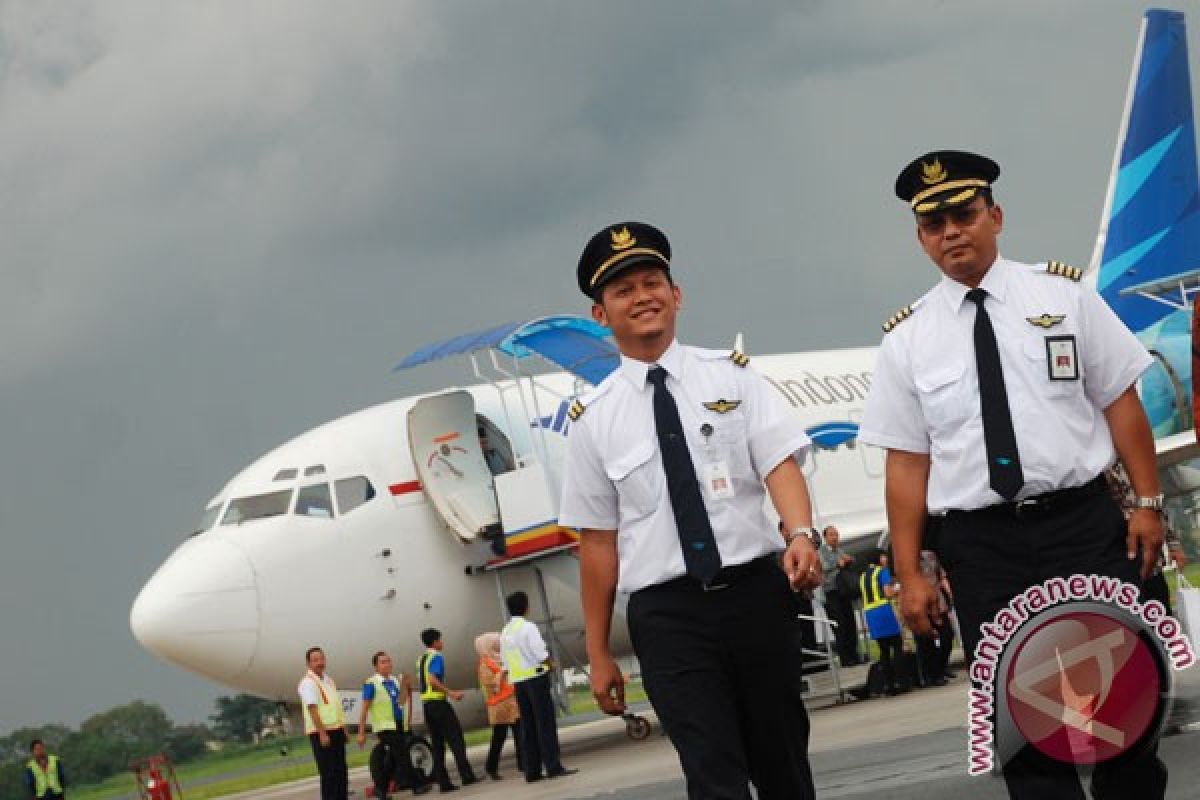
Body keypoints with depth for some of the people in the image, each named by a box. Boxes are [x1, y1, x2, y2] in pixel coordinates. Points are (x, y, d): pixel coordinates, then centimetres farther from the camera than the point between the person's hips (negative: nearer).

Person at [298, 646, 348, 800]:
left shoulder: (328, 679, 14)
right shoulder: (308, 683, -12)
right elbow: (312, 709, -19)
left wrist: (343, 728, 17)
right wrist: (322, 733, -24)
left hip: (336, 730, 8)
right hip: (321, 732, -8)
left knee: (341, 771, 11)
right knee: (328, 772, -7)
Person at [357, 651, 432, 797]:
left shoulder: (394, 681, 12)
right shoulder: (371, 684, -7)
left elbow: (401, 701, 6)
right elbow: (365, 709, -7)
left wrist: (404, 686, -9)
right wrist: (361, 733, -8)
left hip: (398, 725, 7)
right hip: (384, 726, -7)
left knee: (393, 760, 10)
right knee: (403, 756, -11)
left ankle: (380, 788, 19)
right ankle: (417, 785, -9)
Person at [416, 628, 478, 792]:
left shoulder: (421, 659, 16)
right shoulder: (436, 657, -9)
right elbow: (432, 679, -22)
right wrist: (451, 692, -21)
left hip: (425, 703, 8)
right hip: (438, 702, -8)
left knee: (437, 743, 7)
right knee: (455, 738, -4)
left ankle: (443, 782, 3)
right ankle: (467, 776, -8)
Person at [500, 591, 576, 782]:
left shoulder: (505, 633, 12)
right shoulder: (527, 627, -11)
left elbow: (506, 663, 14)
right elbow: (542, 654, -16)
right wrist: (549, 662, 2)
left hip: (517, 681, 7)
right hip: (536, 676, -7)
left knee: (528, 725, 8)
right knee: (546, 723, -7)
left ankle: (532, 770, 7)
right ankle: (553, 766, -12)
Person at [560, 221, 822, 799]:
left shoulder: (731, 375, 5)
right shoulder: (593, 418, 5)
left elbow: (780, 462, -7)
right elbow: (597, 541, 7)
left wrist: (801, 535, -27)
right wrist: (599, 654, 7)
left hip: (755, 593, 1)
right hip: (666, 614, -1)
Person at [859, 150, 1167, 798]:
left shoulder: (1062, 295, 5)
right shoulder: (907, 341, 5)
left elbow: (1119, 401, 4)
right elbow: (907, 461, 3)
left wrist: (1147, 501, -3)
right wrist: (910, 575, 0)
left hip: (1083, 525, -1)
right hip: (980, 544, 1)